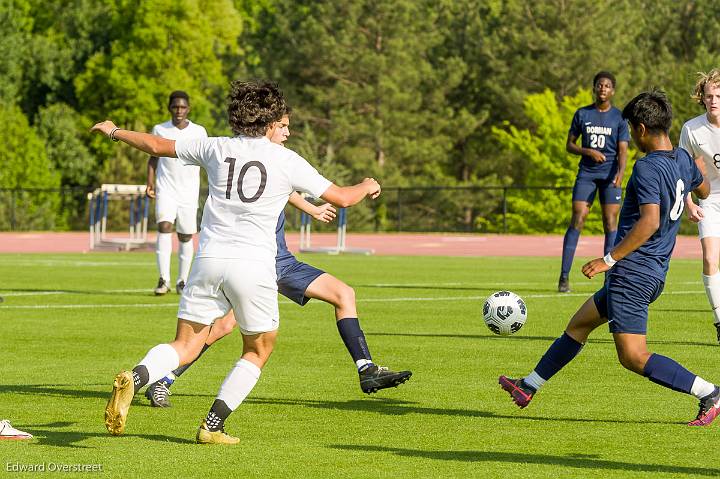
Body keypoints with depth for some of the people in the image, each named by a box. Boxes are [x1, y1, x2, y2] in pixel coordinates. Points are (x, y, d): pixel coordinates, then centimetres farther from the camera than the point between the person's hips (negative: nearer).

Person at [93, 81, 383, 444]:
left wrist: (114, 131, 36)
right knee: (258, 350, 16)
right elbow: (341, 197, 9)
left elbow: (156, 145, 19)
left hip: (209, 259, 3)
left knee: (185, 346, 8)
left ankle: (134, 379, -21)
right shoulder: (287, 161, 3)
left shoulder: (216, 148, 10)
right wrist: (367, 187, 32)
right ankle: (212, 426, 6)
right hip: (253, 264, -3)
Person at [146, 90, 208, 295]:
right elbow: (153, 157, 12)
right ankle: (163, 280, -24)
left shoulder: (199, 132, 3)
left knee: (186, 236, 4)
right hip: (166, 188, -1)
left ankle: (182, 281, 18)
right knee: (164, 226, -21)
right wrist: (150, 181, 0)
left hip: (189, 191, 1)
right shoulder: (160, 130, 4)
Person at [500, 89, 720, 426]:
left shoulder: (648, 167, -19)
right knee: (579, 323, 21)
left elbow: (649, 221, -30)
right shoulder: (683, 159, 7)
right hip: (655, 274, 10)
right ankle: (528, 386, 33)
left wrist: (610, 259, -25)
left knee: (634, 357, -10)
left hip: (632, 272, -10)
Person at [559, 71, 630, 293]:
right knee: (577, 220, -9)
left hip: (610, 175, -1)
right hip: (586, 173, 1)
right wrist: (589, 152, -9)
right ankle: (564, 276, -8)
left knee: (610, 223, -4)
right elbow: (569, 145, 11)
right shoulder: (582, 114, 7)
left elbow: (622, 151, -3)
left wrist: (620, 173, -21)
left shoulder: (619, 117, 3)